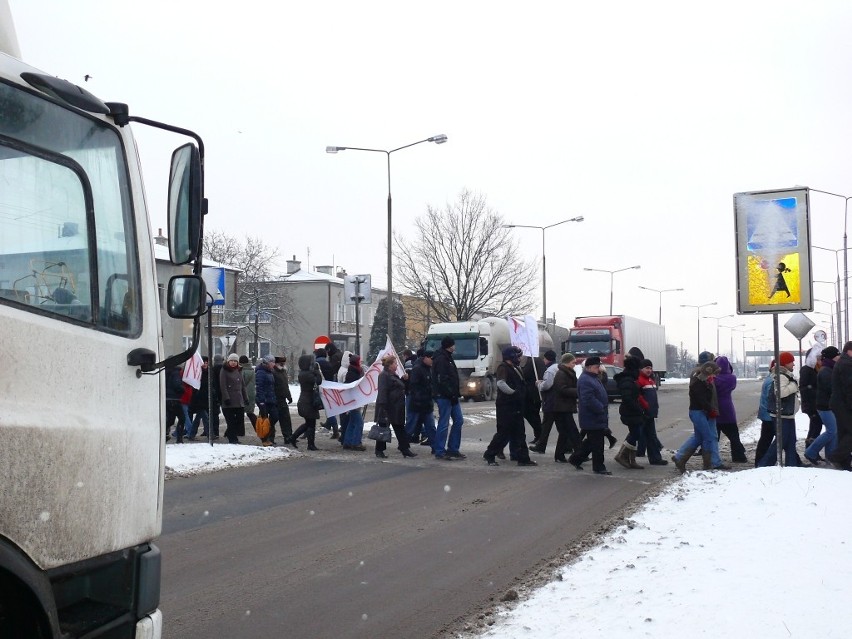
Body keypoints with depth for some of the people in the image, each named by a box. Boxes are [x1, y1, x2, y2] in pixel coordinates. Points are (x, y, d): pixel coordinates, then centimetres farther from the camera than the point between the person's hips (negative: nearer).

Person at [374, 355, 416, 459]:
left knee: (400, 428, 9)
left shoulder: (394, 375, 16)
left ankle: (405, 449, 10)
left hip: (396, 408, 10)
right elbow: (382, 391, -22)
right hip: (387, 407, -10)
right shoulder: (384, 375, -14)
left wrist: (404, 379, 10)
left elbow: (400, 388, 26)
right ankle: (379, 450, 10)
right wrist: (383, 406, -27)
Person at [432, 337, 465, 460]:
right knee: (444, 424, -5)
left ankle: (453, 449, 17)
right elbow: (442, 380, -21)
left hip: (451, 396, 10)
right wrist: (452, 394, -20)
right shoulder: (441, 359, -14)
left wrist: (455, 393, 14)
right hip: (444, 396, -10)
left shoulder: (447, 357, 18)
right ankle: (439, 451, 2)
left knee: (458, 420, 11)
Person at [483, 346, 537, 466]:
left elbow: (522, 385, 28)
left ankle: (523, 458, 13)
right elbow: (501, 383, -29)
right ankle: (489, 455, 9)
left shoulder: (516, 369, 17)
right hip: (506, 407, -9)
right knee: (504, 433, -4)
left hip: (516, 407, 9)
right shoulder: (503, 368, -12)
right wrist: (514, 392, -23)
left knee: (519, 434, 9)